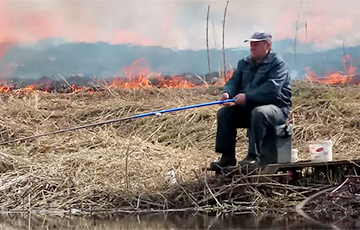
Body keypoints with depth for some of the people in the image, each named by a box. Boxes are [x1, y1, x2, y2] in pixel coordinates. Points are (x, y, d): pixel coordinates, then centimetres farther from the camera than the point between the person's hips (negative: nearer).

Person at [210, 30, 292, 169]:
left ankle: (253, 156, -34)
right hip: (249, 107, 7)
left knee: (258, 113, -38)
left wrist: (247, 97, -29)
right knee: (224, 113, -10)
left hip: (276, 107, -7)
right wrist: (227, 93, -16)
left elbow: (272, 88, -22)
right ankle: (227, 157, -11)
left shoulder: (277, 63, -8)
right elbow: (233, 81, 9)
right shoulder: (244, 63, 16)